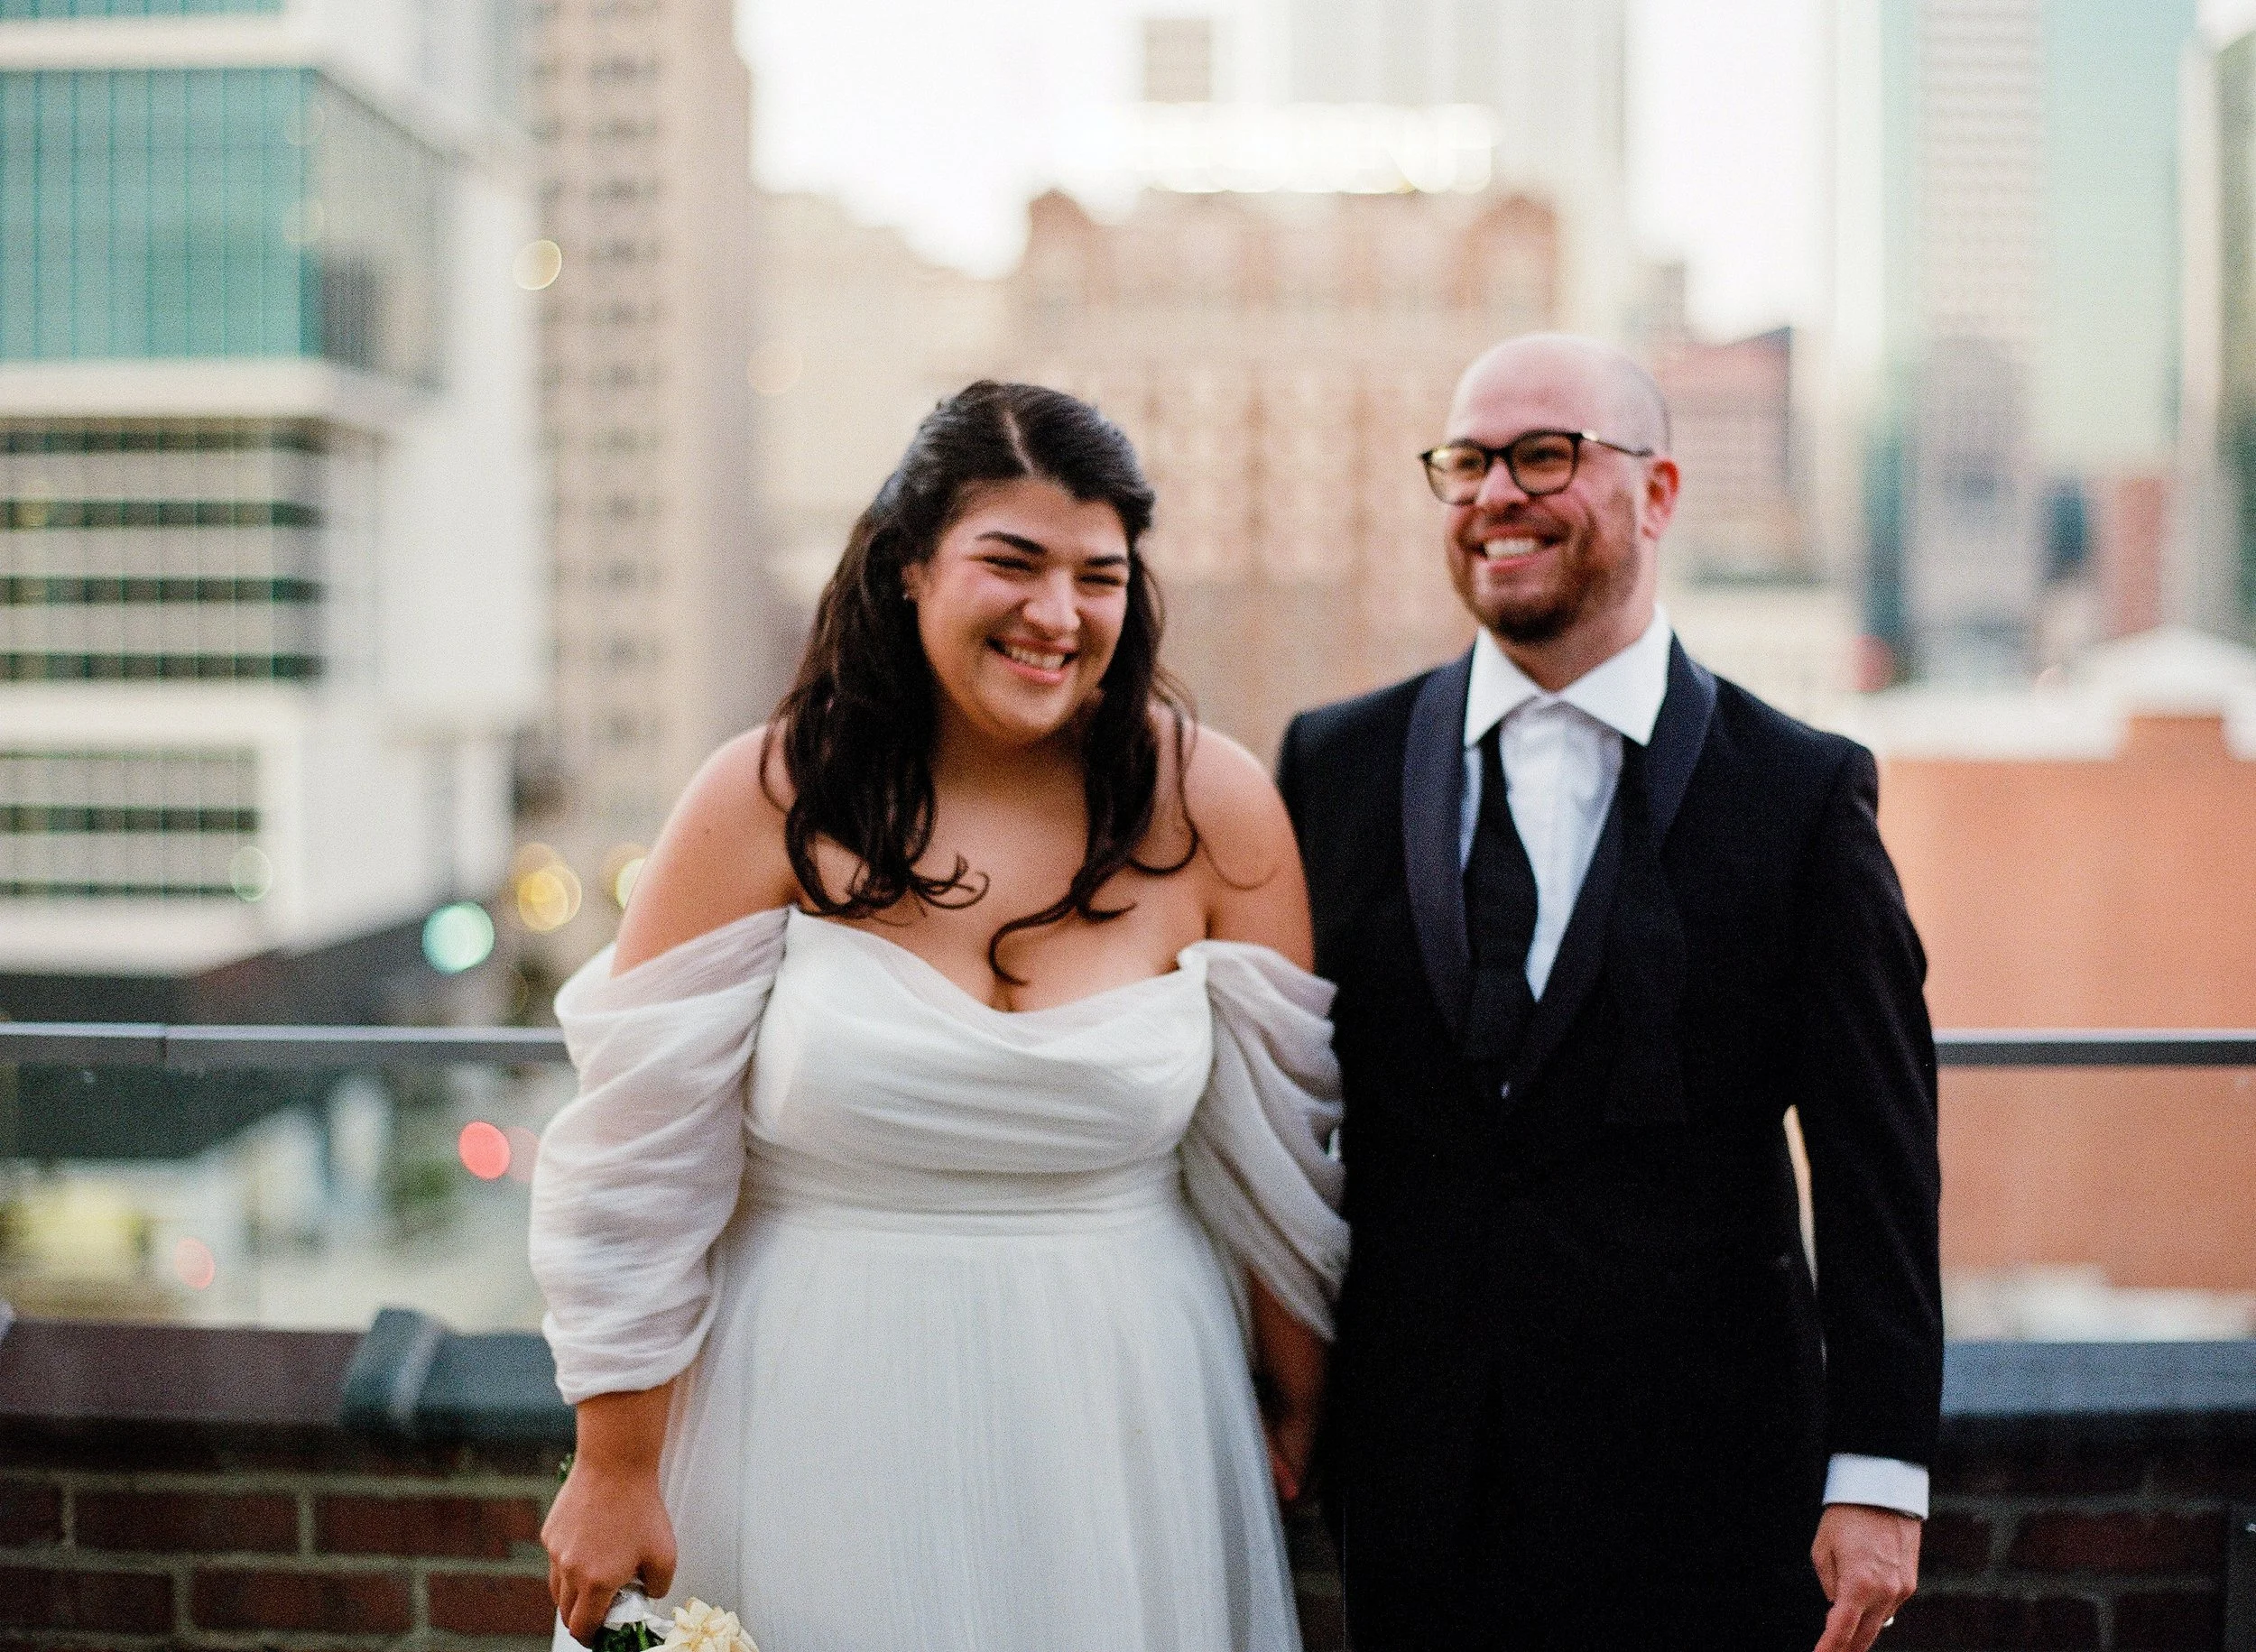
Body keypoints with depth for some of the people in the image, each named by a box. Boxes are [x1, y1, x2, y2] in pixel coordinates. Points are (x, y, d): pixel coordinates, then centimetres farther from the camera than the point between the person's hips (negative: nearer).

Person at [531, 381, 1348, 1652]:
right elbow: (639, 1152, -7)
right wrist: (615, 1474, -6)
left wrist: (1301, 1403, 9)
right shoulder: (771, 800, -9)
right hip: (815, 1434, -1)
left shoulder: (1214, 805, -6)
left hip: (1117, 1437, 1)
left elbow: (1276, 1143, 2)